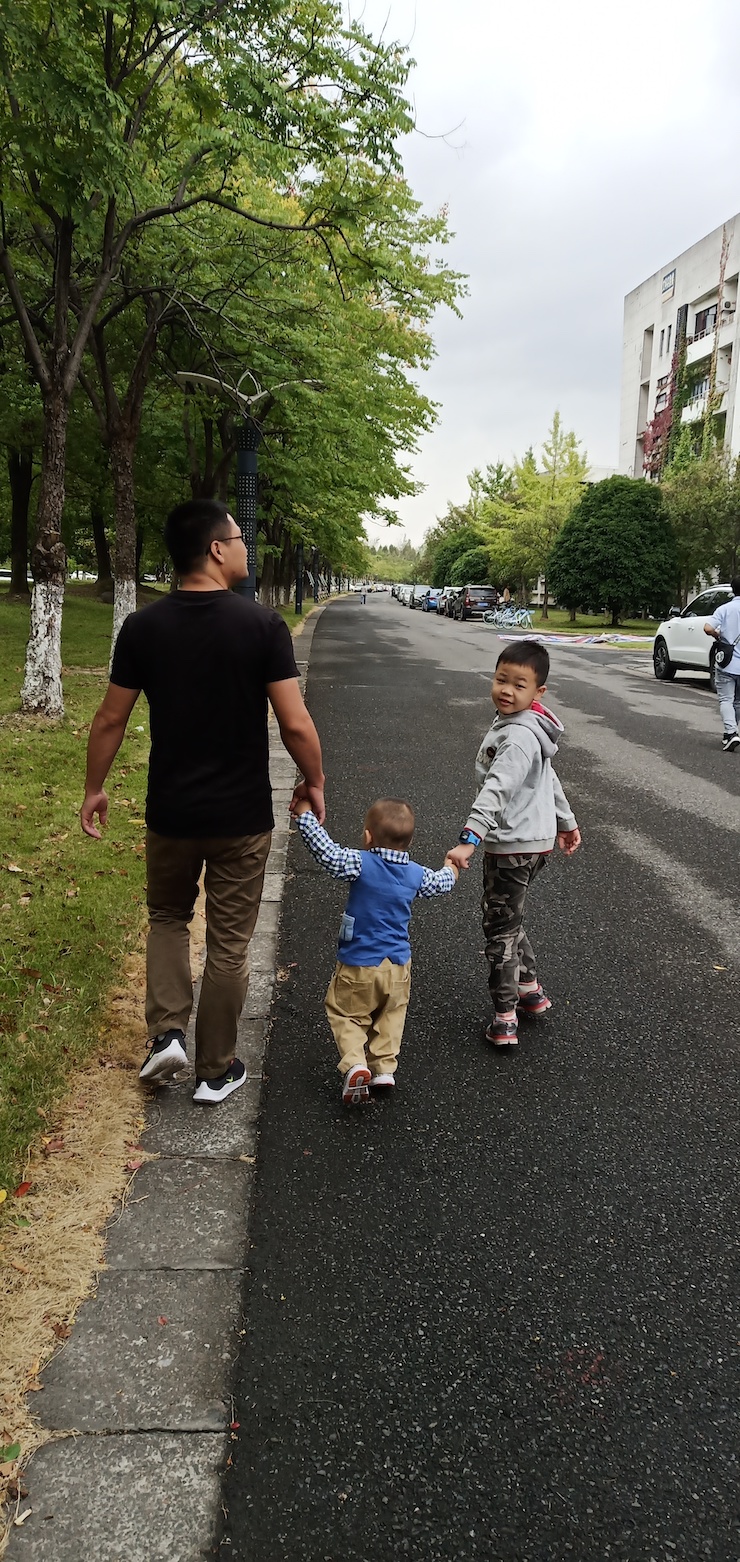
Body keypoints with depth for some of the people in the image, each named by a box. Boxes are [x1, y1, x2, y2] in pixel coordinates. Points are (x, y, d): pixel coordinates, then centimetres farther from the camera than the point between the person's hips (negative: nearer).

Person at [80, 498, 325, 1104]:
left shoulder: (143, 627, -6)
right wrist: (314, 782, 3)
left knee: (168, 917, 26)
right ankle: (216, 1071, 24)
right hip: (242, 816, -2)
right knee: (229, 943, 12)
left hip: (171, 811, 2)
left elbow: (111, 720, -1)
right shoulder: (262, 624, -13)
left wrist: (94, 788, 13)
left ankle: (167, 1034, 12)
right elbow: (295, 723, -14)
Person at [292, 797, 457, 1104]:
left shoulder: (362, 864, -20)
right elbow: (442, 883, 17)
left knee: (346, 1014, 9)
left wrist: (305, 814, -20)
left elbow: (327, 853, -28)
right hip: (398, 966, 4)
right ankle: (384, 1068, 21)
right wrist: (451, 867, 41)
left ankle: (354, 1064, -11)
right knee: (391, 1016, 23)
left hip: (358, 966, -4)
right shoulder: (417, 874, -2)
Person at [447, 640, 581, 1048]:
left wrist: (469, 839, -45)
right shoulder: (524, 726, 9)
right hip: (534, 839, 10)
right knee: (506, 918, 24)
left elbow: (497, 790, -36)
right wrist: (566, 821, 31)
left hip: (513, 846, -10)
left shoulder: (519, 737, -24)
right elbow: (549, 778, 20)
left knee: (500, 927, 1)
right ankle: (530, 989, 36)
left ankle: (504, 1018, 10)